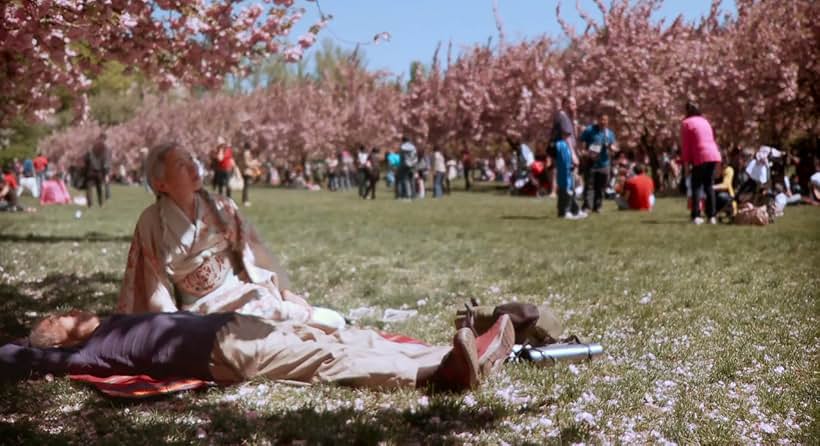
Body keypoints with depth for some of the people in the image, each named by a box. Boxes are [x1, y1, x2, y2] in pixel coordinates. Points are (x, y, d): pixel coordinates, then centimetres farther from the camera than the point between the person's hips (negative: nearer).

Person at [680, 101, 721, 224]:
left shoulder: (686, 123, 3)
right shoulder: (704, 121, 22)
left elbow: (685, 146, -1)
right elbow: (711, 140, 20)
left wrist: (686, 165, 0)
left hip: (700, 157, -5)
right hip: (714, 155, 6)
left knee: (696, 186, 0)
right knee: (709, 186, 11)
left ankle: (696, 216, -10)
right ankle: (711, 216, 7)